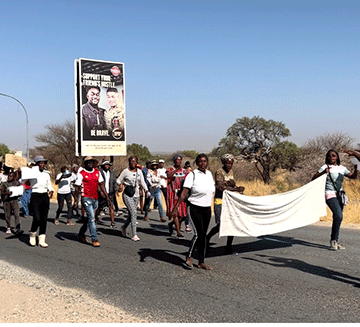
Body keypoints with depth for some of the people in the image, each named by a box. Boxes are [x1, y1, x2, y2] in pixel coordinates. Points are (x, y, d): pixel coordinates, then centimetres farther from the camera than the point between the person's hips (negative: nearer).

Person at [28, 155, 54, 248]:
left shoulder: (46, 174, 11)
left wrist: (51, 191, 3)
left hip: (45, 196, 5)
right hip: (35, 196, -5)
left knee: (44, 219, 3)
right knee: (37, 219, -13)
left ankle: (42, 241, 9)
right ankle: (32, 235, 16)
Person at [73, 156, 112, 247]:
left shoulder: (97, 172, 10)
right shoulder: (81, 173, -5)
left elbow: (101, 185, 12)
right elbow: (77, 188, -3)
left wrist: (107, 197, 7)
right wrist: (75, 201, -6)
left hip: (95, 198, 6)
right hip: (86, 198, -6)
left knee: (89, 218, 15)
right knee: (91, 218, -11)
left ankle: (81, 234, 33)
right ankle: (95, 239, -8)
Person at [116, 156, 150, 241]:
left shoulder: (139, 171, 10)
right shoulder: (126, 171, -2)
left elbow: (142, 182, 9)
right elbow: (118, 180, 4)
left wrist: (146, 190, -4)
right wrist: (121, 184, -16)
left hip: (136, 195, 5)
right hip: (127, 195, -5)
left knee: (131, 214, 9)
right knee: (134, 212, -16)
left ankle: (124, 227, 38)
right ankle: (134, 235, -14)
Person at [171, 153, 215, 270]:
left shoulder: (209, 174, 8)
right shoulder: (192, 175, -11)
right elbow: (184, 192, -16)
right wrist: (176, 207, -23)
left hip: (207, 209, 6)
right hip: (195, 208, -6)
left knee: (203, 235, 8)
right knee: (198, 233, -11)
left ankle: (201, 262, 14)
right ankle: (189, 257, 10)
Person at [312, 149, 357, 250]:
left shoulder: (342, 168, 15)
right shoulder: (325, 167, -1)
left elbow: (353, 176, 17)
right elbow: (314, 178, -8)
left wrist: (356, 168, 0)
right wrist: (324, 172, -24)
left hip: (340, 195, 6)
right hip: (330, 195, -6)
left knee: (338, 218, 6)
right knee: (338, 216, -21)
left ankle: (335, 242, 14)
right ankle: (333, 240, -11)